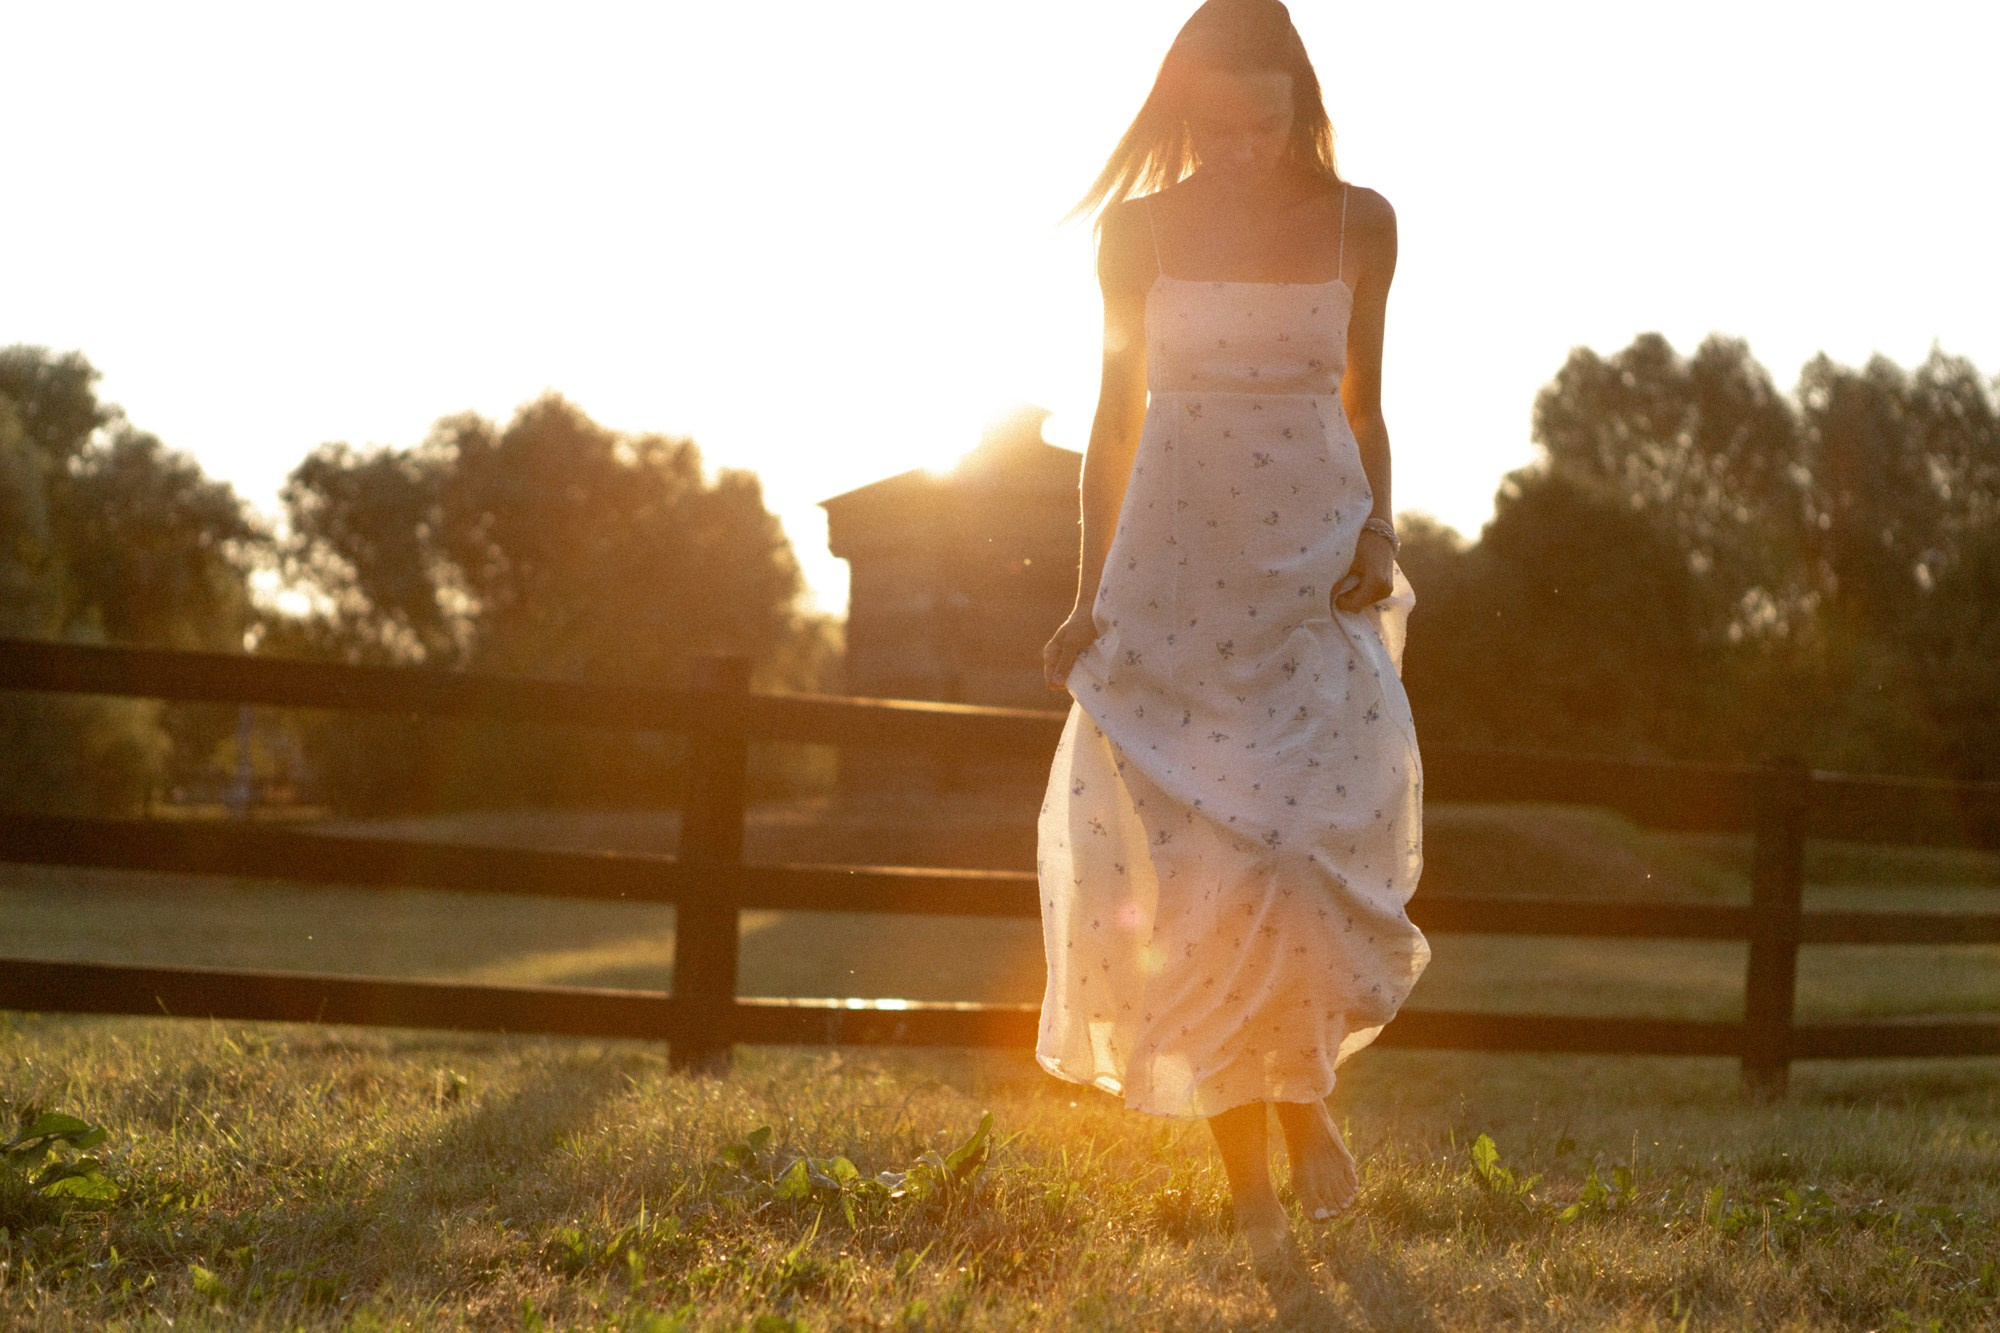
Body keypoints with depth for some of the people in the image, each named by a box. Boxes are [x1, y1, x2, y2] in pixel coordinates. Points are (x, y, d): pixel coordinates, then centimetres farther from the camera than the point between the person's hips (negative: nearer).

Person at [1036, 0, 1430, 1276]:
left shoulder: (1358, 224, 5)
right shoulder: (1140, 230, 3)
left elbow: (1362, 408, 14)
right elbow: (1117, 418, 9)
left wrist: (1381, 533, -3)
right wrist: (1089, 598, 4)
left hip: (1315, 570, 0)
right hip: (1172, 570, 0)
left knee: (1322, 834, -16)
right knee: (1193, 871, -4)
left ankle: (1303, 1084, 12)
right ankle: (1252, 1179, 6)